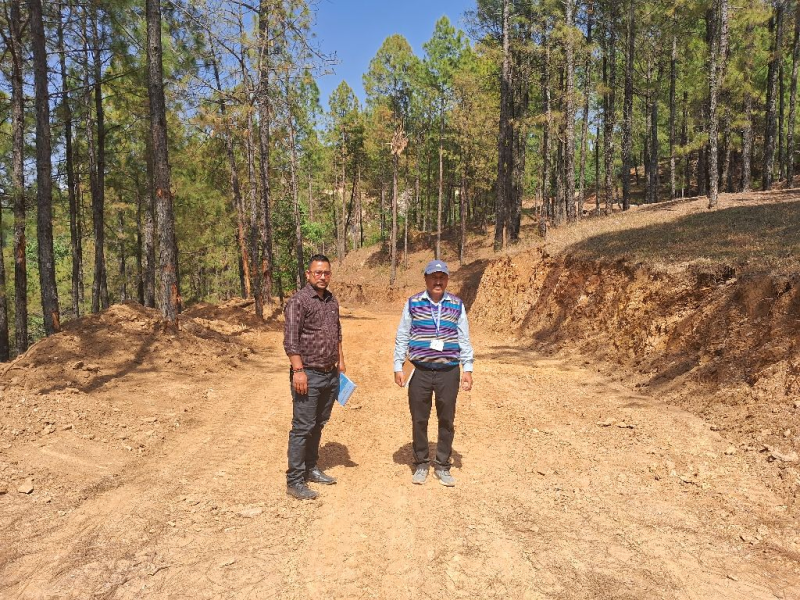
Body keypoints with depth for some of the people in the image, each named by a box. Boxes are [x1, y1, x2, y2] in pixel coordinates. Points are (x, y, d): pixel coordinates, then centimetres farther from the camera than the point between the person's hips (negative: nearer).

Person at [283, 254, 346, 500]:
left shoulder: (332, 300, 11)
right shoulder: (298, 301, -12)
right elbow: (290, 340, -15)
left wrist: (340, 360, 18)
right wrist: (298, 371, -19)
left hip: (330, 374, 7)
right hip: (309, 375, -7)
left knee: (318, 425, 16)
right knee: (302, 428, -2)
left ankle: (311, 469, 30)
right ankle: (294, 481, 7)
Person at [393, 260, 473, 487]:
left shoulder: (457, 304, 3)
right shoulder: (413, 303, 0)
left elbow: (464, 339, 7)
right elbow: (402, 337, 3)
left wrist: (467, 369, 2)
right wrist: (398, 367, -1)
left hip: (449, 372, 1)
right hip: (420, 371, -1)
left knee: (446, 421, 9)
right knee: (419, 420, 8)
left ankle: (442, 466, 26)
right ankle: (421, 465, 26)